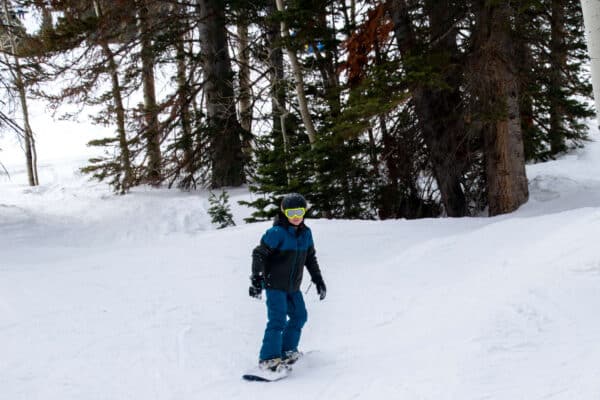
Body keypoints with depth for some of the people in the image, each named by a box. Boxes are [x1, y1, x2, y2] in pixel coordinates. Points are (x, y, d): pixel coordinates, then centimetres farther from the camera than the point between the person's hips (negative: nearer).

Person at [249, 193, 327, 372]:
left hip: (293, 286, 8)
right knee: (278, 320, -14)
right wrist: (256, 280, -23)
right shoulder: (276, 233, -17)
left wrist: (318, 280, 19)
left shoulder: (306, 233, 5)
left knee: (299, 316, 13)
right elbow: (259, 254, -16)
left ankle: (287, 351, 25)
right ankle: (269, 358, -11)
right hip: (275, 284, -8)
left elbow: (310, 258, 18)